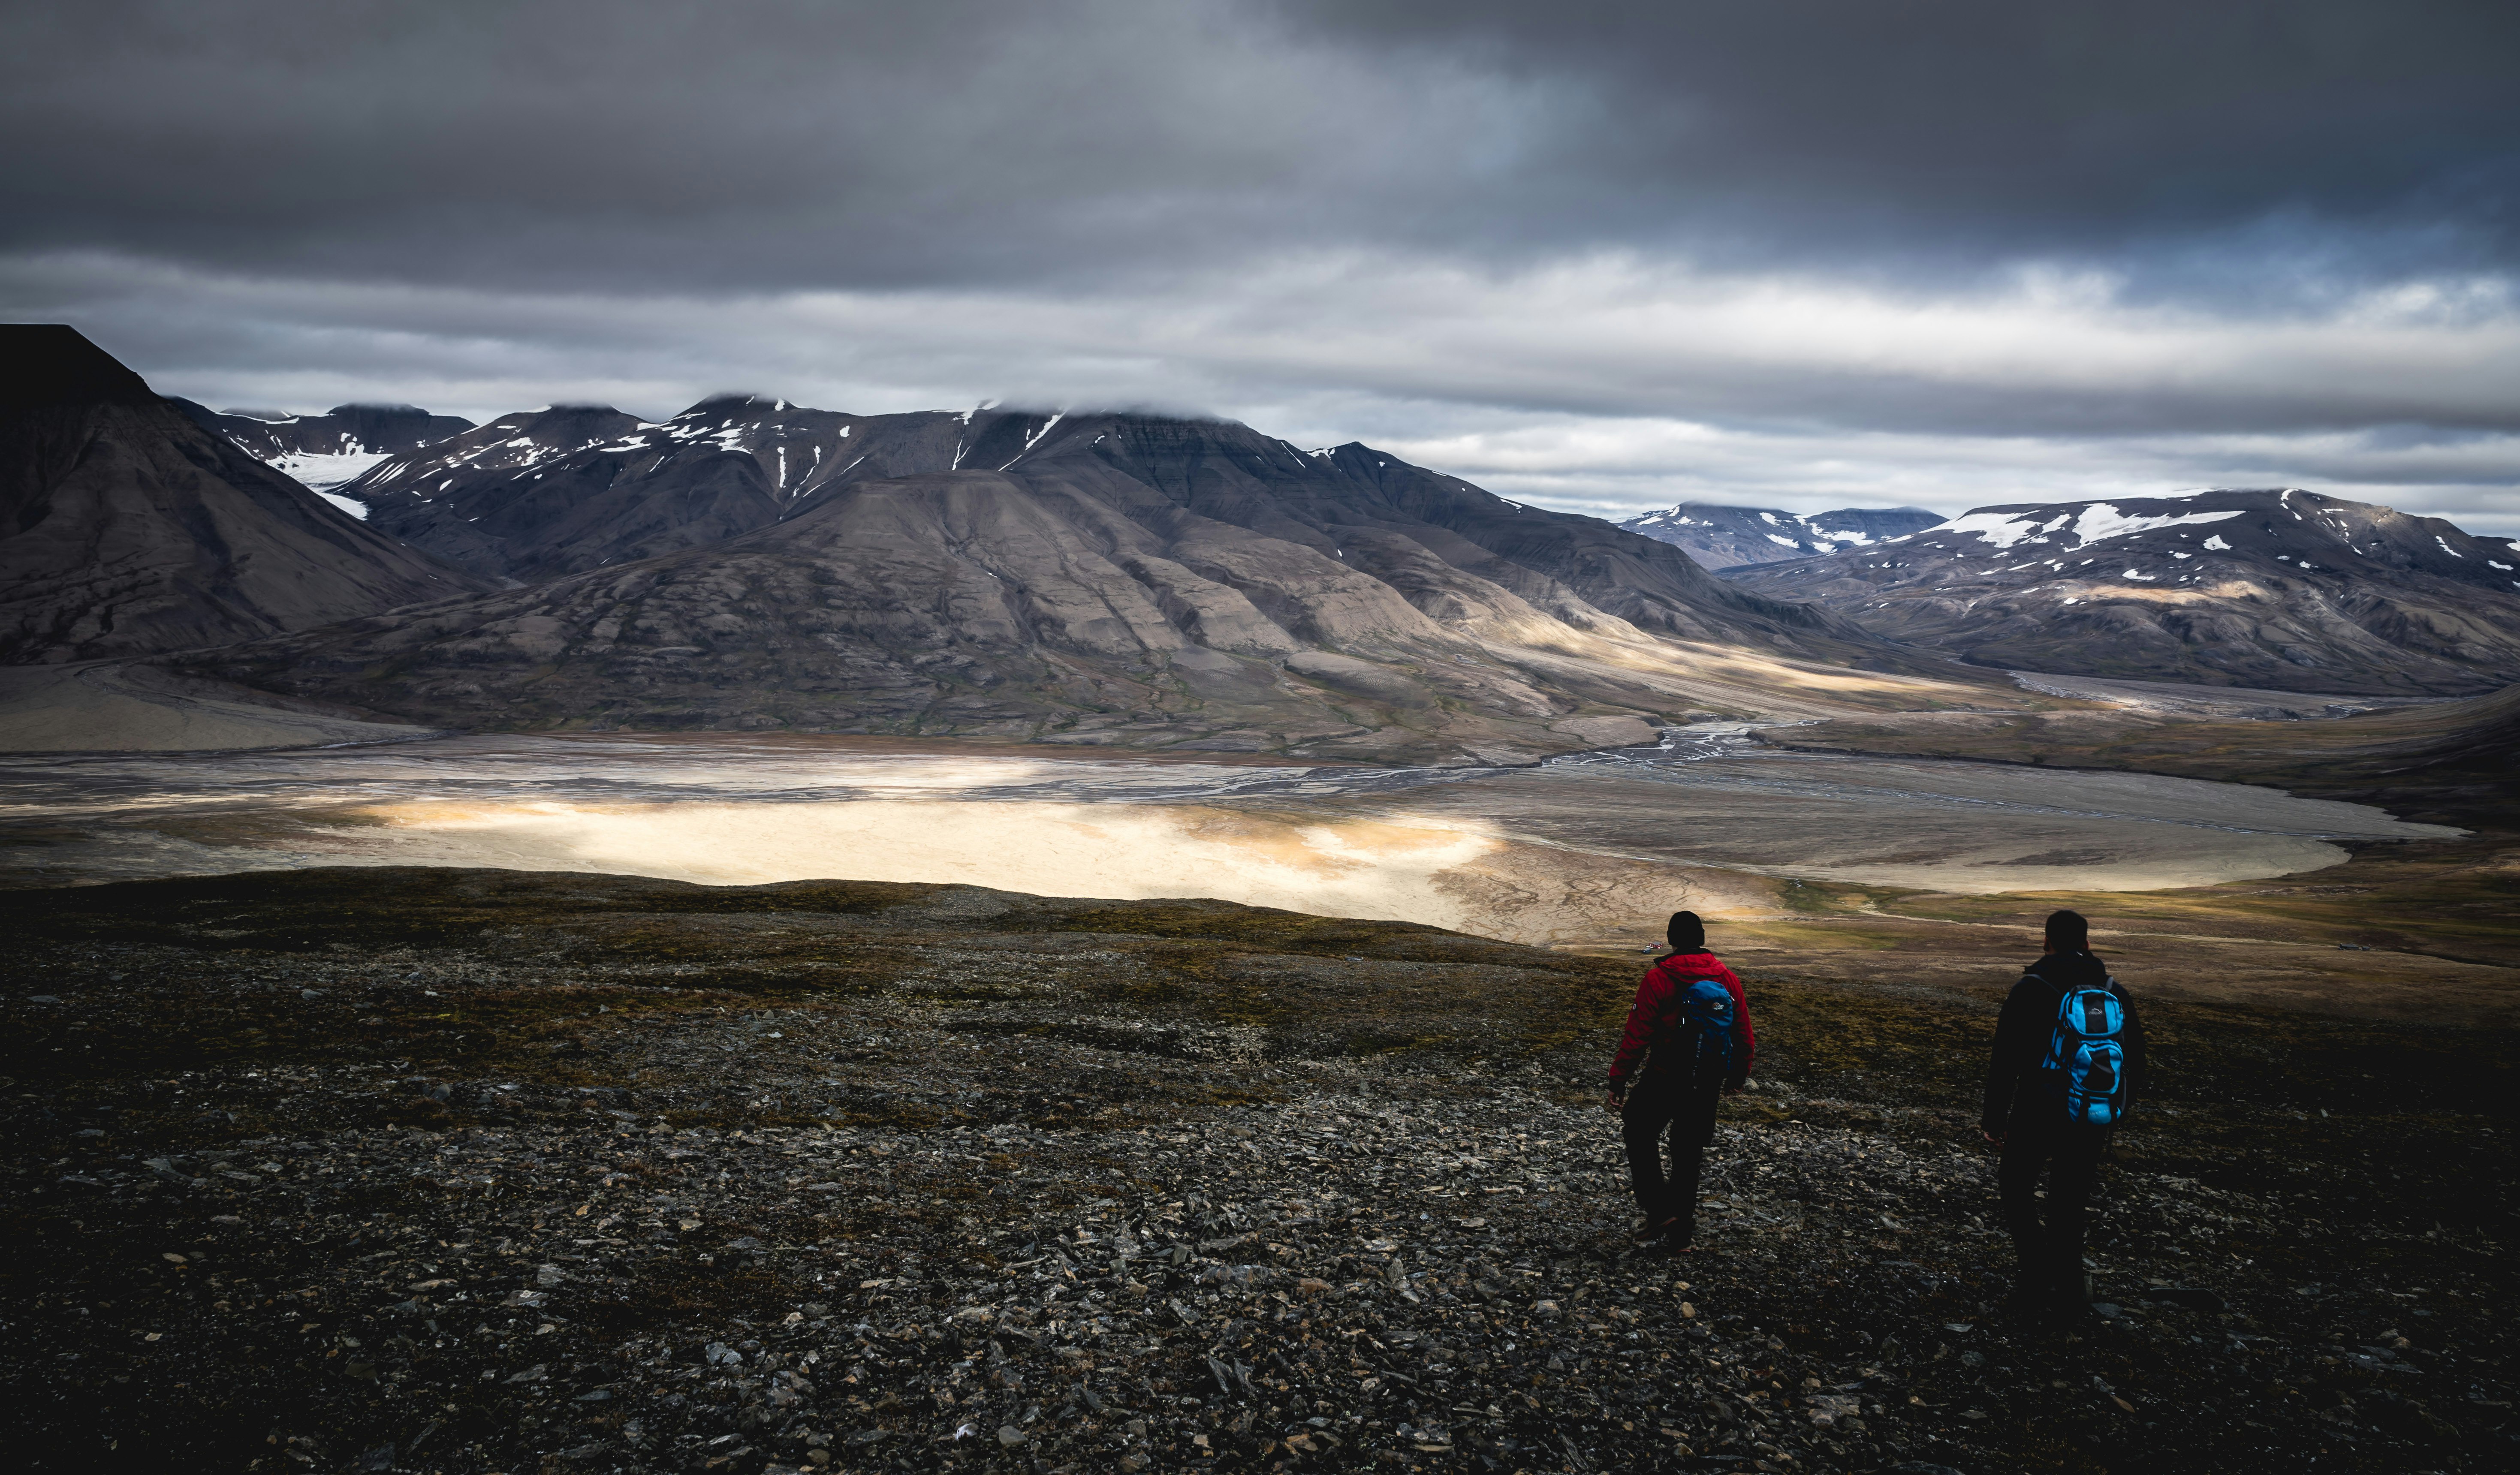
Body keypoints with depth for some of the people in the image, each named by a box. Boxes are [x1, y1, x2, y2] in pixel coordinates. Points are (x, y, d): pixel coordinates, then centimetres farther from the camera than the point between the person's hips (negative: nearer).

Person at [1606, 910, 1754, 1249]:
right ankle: (1682, 1230, 23)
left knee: (1640, 1137, 15)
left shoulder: (1658, 979, -15)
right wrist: (1739, 1074, 23)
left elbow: (1637, 1035, -16)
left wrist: (1618, 1079, -10)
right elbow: (1744, 1033, 7)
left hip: (1663, 1079, -5)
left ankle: (1659, 1210, 4)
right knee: (1689, 1153, 17)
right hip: (1708, 1085, 5)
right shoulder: (1727, 978, 0)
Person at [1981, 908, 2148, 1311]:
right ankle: (2070, 1286, 23)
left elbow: (2004, 1062, -10)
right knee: (2071, 1200, 19)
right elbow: (2135, 1066, 11)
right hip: (2093, 1121, 4)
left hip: (2038, 1114, -4)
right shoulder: (2115, 994, 3)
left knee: (2016, 1187, 15)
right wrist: (2114, 1115, 24)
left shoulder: (2031, 991, -10)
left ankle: (2039, 1275, 6)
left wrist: (1994, 1118, 0)